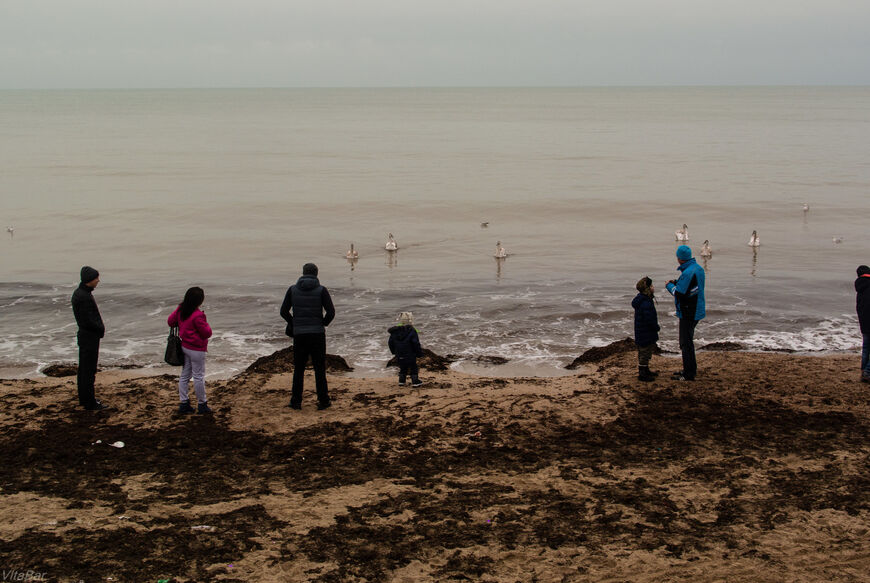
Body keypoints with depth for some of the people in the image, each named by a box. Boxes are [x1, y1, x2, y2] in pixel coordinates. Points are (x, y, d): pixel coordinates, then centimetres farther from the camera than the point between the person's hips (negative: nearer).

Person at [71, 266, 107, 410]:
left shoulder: (79, 293, 10)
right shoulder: (84, 297, -22)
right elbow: (88, 321, -24)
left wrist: (100, 328, 5)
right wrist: (101, 329, -8)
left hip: (84, 335, 10)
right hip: (90, 337, -10)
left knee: (84, 369, 17)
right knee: (89, 371, -4)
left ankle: (84, 398, 27)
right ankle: (90, 403, 1)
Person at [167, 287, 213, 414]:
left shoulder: (180, 310, -1)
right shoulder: (198, 315, -25)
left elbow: (170, 321, 12)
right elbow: (207, 333, -18)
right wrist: (205, 324, -1)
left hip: (184, 346, 8)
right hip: (196, 350, -8)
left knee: (185, 375, 14)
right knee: (199, 377, 3)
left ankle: (184, 404, 19)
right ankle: (202, 405, 12)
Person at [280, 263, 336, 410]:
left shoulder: (293, 289, 2)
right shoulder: (321, 290, -3)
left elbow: (284, 311, 2)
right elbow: (331, 312, -8)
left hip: (299, 335, 1)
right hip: (317, 334, -1)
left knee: (298, 369, 10)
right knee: (320, 369, 6)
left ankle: (296, 401, 9)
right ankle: (323, 401, 7)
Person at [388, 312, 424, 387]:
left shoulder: (394, 332, -1)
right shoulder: (411, 331, -16)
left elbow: (391, 343, 8)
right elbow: (416, 344, -15)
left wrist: (394, 351, 22)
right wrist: (419, 353, -4)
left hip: (399, 355, 5)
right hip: (410, 355, -4)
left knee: (402, 368, 19)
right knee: (413, 368, 8)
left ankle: (401, 381, 20)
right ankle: (415, 381, 8)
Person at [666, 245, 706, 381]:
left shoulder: (688, 272, -24)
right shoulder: (698, 268, 7)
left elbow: (679, 294, -23)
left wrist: (670, 286, -5)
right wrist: (676, 283, 11)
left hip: (688, 313, -10)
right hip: (695, 312, 10)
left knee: (686, 342, -3)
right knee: (687, 341, 20)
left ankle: (689, 374, 2)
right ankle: (690, 369, 29)